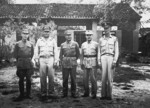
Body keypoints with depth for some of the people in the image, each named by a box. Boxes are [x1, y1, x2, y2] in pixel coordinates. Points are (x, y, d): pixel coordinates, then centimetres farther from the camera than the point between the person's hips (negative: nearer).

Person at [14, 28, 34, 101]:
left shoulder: (30, 44, 6)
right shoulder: (17, 44, 0)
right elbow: (15, 54, 6)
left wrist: (28, 60, 12)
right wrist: (20, 61, 11)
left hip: (29, 64, 2)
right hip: (20, 64, -2)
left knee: (28, 79, 5)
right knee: (21, 80, 2)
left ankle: (28, 94, 16)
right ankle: (21, 95, 12)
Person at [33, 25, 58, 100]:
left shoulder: (53, 40, 12)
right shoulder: (39, 40, 13)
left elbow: (56, 51, 8)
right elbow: (36, 51, 12)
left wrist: (56, 61, 0)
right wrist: (36, 60, 4)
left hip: (50, 59, 0)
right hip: (42, 59, 1)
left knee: (51, 76, -4)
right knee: (42, 77, 0)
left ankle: (51, 92, 5)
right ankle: (43, 93, 8)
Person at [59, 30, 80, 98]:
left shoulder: (75, 44, 4)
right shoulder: (62, 45, 9)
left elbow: (78, 54, 12)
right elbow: (61, 55, 14)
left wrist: (74, 60, 11)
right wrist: (62, 62, 6)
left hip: (73, 64, -1)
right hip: (65, 64, 1)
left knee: (73, 79, 2)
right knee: (65, 79, 3)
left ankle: (73, 93, 12)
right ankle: (65, 93, 13)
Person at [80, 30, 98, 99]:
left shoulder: (95, 44, 3)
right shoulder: (83, 44, 12)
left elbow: (98, 54, 2)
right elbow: (82, 54, 15)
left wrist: (97, 63, -4)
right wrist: (81, 62, 7)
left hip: (93, 62, -3)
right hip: (85, 61, 4)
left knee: (93, 78, -4)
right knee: (85, 78, 5)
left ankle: (94, 93, 5)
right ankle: (86, 92, 16)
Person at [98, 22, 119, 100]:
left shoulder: (114, 39, 9)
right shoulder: (101, 39, 14)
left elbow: (116, 51, 4)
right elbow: (99, 51, 13)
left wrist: (115, 61, -7)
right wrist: (99, 61, 3)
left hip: (111, 58, -1)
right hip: (103, 58, 1)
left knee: (110, 77, -2)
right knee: (103, 77, -4)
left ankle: (109, 95, 6)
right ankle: (103, 94, 3)